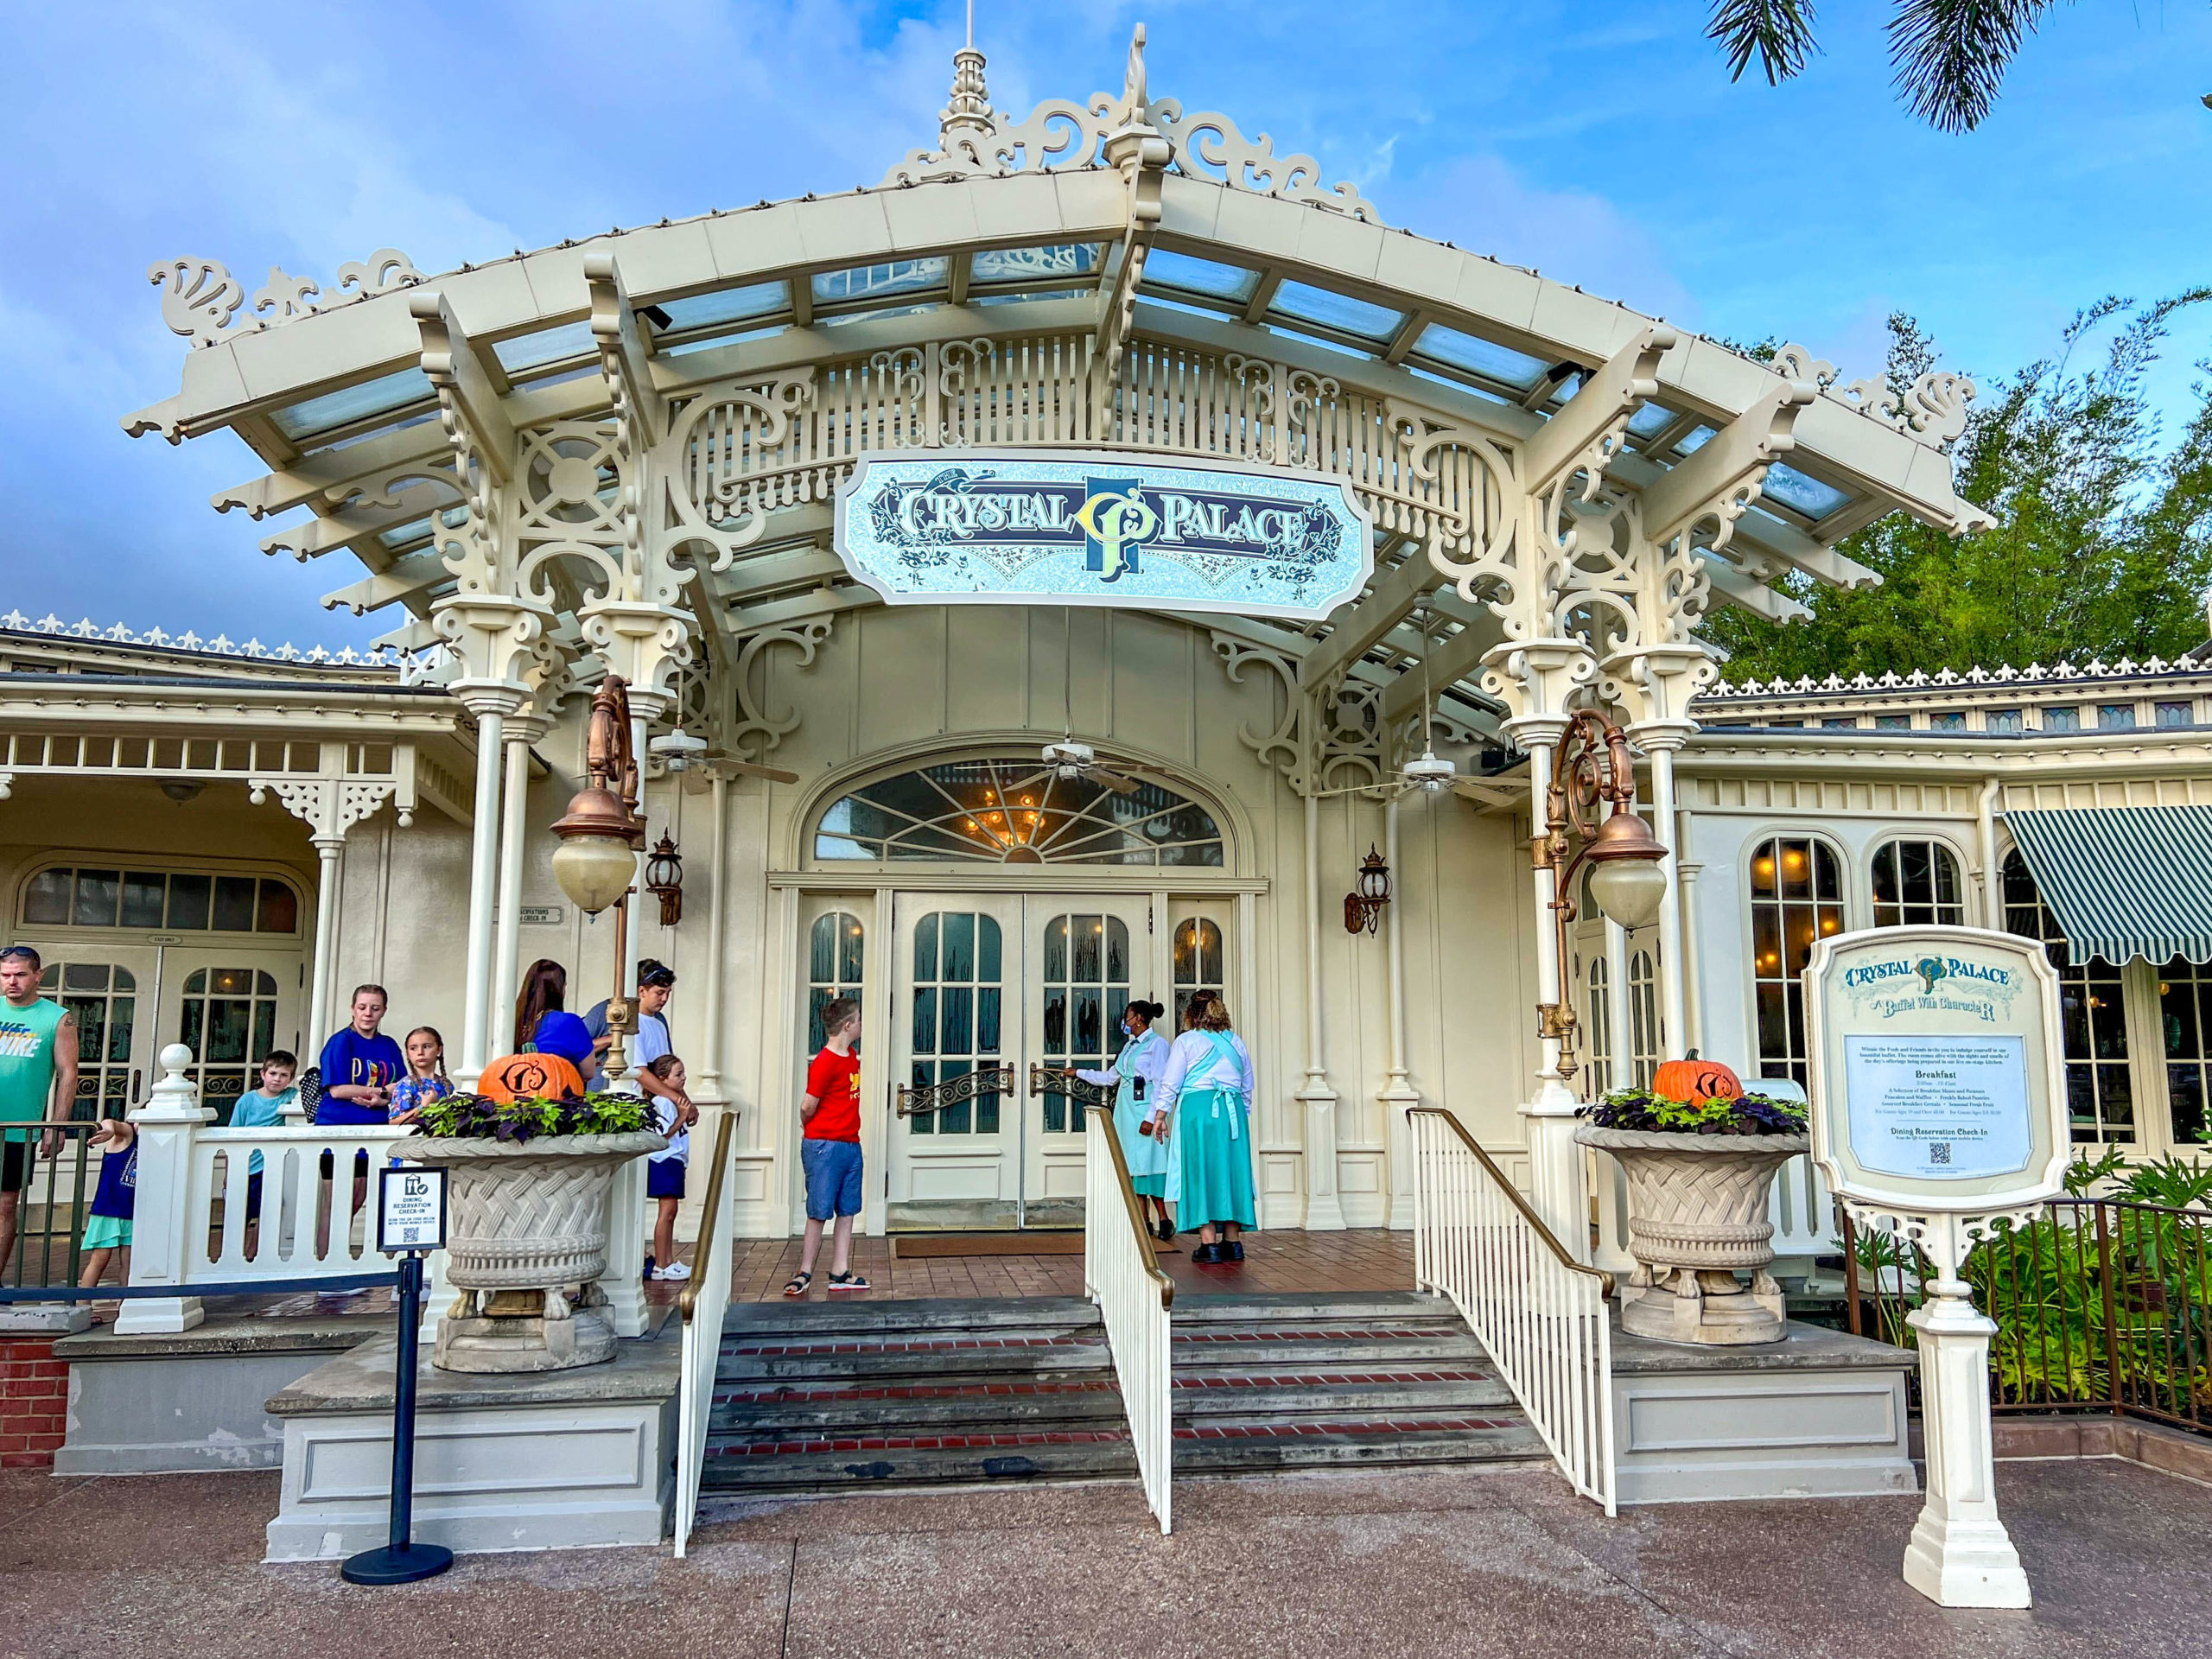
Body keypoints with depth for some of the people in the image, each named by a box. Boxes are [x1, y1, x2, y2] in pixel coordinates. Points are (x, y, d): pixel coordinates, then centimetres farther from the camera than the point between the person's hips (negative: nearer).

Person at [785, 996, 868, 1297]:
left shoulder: (852, 1057, 11)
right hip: (824, 1147, -8)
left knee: (847, 1211, 9)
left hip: (850, 1145, 8)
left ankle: (841, 1272, 15)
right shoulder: (825, 1063, -17)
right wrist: (811, 1130, 5)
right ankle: (805, 1272, 10)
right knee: (819, 1212, 0)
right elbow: (807, 1106, -13)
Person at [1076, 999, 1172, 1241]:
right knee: (1131, 1164, 4)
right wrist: (1079, 1073, 30)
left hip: (1144, 1108, -8)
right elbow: (1110, 1077, 28)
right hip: (1126, 1109, 8)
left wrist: (1151, 1117, -18)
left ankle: (1164, 1221, -5)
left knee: (1146, 1163, -10)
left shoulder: (1157, 1043, -5)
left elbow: (1160, 1084, -11)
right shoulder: (1130, 1045, 19)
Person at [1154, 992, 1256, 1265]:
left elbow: (1171, 1083, -1)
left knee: (1201, 1173, -1)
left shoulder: (1186, 1041, 2)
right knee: (1231, 1171, 8)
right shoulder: (1236, 1042, 13)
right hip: (1233, 1111, 4)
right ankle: (1232, 1242, 11)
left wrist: (1161, 1116, 5)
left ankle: (1209, 1243, -4)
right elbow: (1247, 1086, 17)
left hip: (1196, 1110, -4)